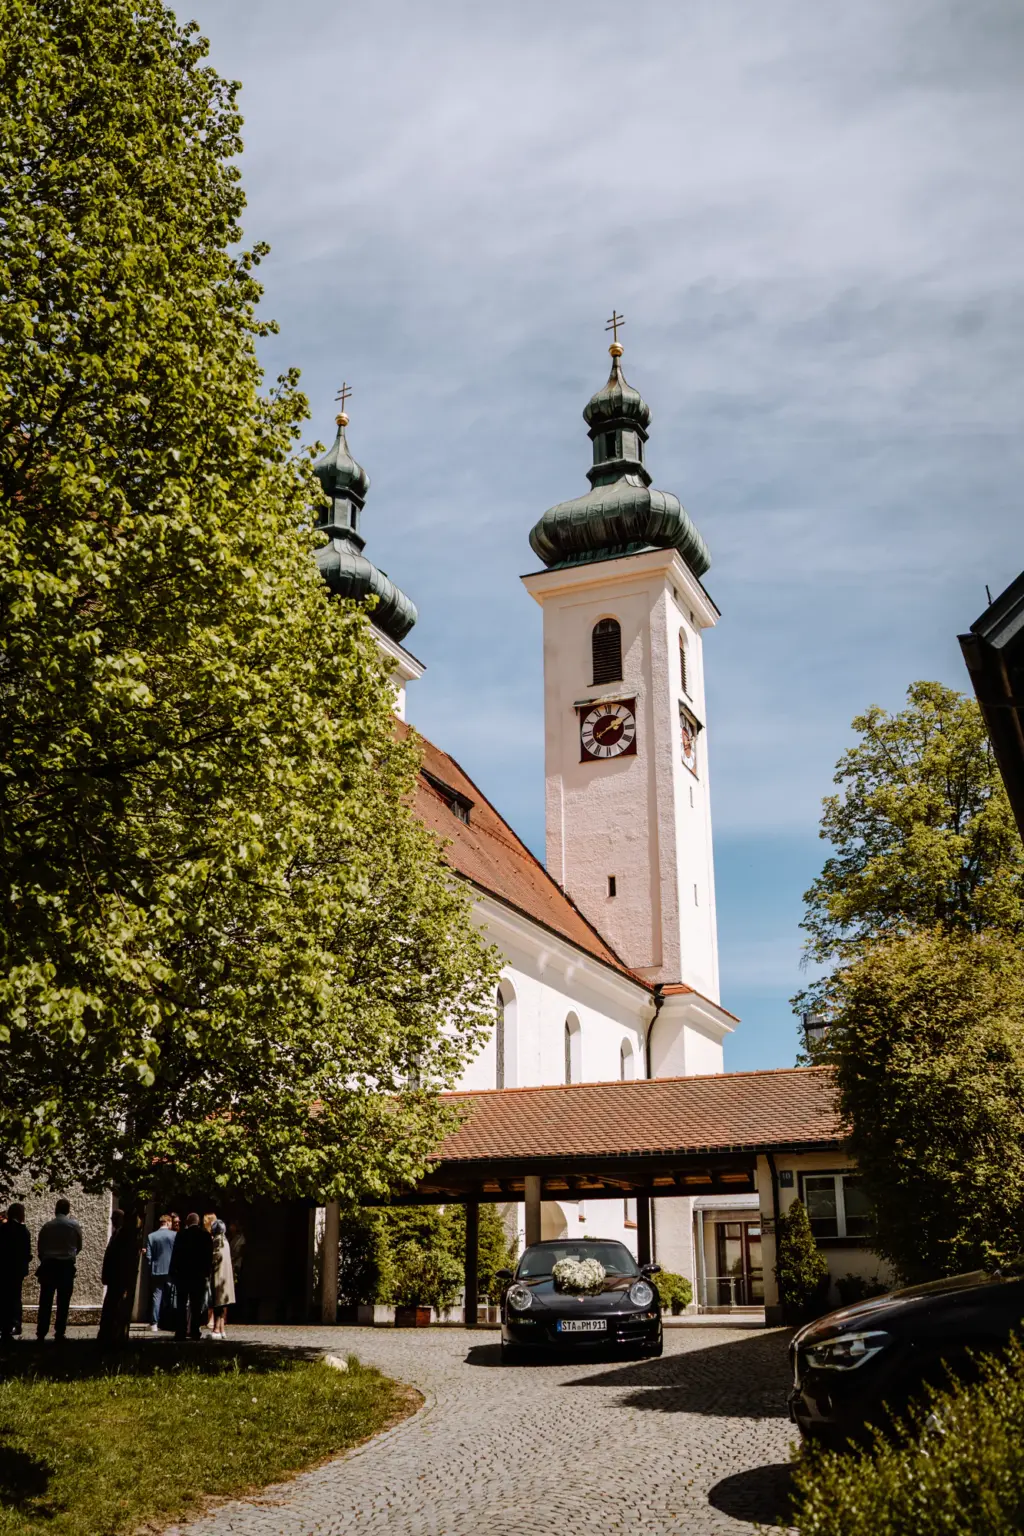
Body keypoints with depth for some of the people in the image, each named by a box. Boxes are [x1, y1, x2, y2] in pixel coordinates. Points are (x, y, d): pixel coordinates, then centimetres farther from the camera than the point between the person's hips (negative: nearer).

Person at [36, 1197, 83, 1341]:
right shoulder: (74, 1225, 0)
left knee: (45, 1302, 5)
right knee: (63, 1302, 6)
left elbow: (39, 1247, 6)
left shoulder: (47, 1225, 2)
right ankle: (59, 1333, 4)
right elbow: (79, 1247, 10)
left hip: (48, 1265, 1)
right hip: (67, 1266, -1)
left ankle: (41, 1333, 3)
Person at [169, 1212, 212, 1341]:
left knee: (182, 1304, 5)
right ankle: (195, 1331, 2)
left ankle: (180, 1331, 0)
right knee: (197, 1305, 5)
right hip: (200, 1274, 1)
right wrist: (207, 1273, 7)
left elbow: (175, 1255, -6)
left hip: (183, 1273, -1)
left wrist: (173, 1272, 1)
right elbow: (209, 1256, 1)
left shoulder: (182, 1235, -6)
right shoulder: (206, 1235, 0)